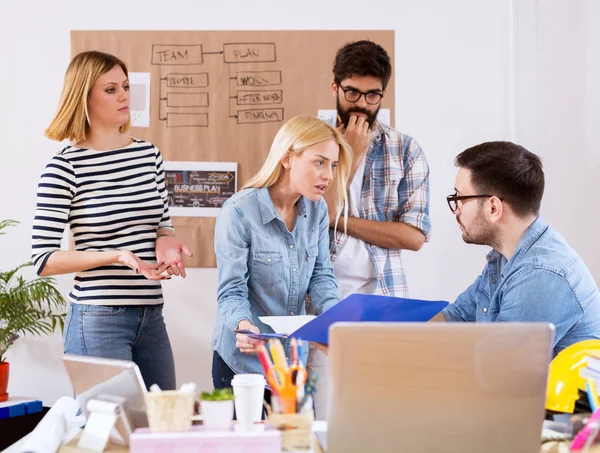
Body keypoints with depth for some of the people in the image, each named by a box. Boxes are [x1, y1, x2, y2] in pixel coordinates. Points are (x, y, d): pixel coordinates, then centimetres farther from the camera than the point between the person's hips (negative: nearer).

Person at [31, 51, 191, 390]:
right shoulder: (66, 166, -9)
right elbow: (44, 260, -10)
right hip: (99, 320, -6)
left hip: (151, 317, 6)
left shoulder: (149, 155, 8)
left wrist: (165, 241, -3)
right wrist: (116, 256, -20)